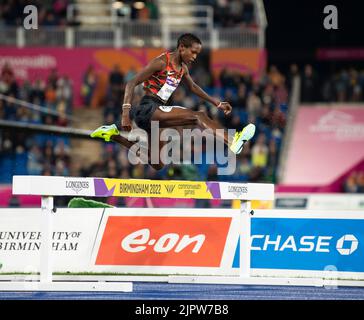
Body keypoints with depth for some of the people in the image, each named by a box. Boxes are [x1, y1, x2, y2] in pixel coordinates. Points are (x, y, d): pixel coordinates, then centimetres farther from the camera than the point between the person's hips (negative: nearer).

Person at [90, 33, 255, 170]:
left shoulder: (183, 68, 13)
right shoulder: (161, 62, -13)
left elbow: (193, 87, 32)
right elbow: (131, 83, -16)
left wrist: (217, 103, 27)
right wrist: (126, 111, -26)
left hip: (156, 113, 10)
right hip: (148, 108, -10)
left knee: (157, 165, 16)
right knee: (197, 116, -23)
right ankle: (232, 142, -39)